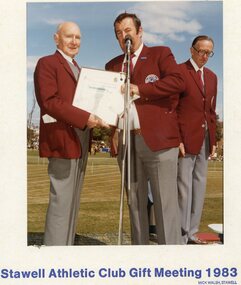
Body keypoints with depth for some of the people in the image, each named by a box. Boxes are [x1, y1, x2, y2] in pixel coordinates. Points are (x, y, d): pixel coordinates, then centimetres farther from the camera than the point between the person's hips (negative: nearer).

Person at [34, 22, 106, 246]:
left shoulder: (76, 69, 25)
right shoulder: (47, 63, -3)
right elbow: (49, 101, -16)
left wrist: (93, 117, 3)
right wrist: (85, 118, -22)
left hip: (79, 141, 9)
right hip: (63, 141, -9)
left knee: (73, 201, 10)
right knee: (61, 200, -9)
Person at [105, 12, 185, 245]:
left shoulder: (160, 53, 7)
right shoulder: (112, 65, 21)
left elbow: (178, 81, -9)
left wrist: (140, 89, -13)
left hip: (158, 138, -5)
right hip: (126, 141, 5)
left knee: (165, 202, -5)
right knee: (134, 201, 10)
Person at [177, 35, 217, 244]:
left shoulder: (212, 77, 17)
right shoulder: (178, 72, -4)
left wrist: (213, 139, 12)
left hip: (205, 139, 7)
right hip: (185, 138, -7)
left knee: (200, 186, 9)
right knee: (184, 186, -4)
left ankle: (192, 233, 18)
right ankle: (181, 235, 5)